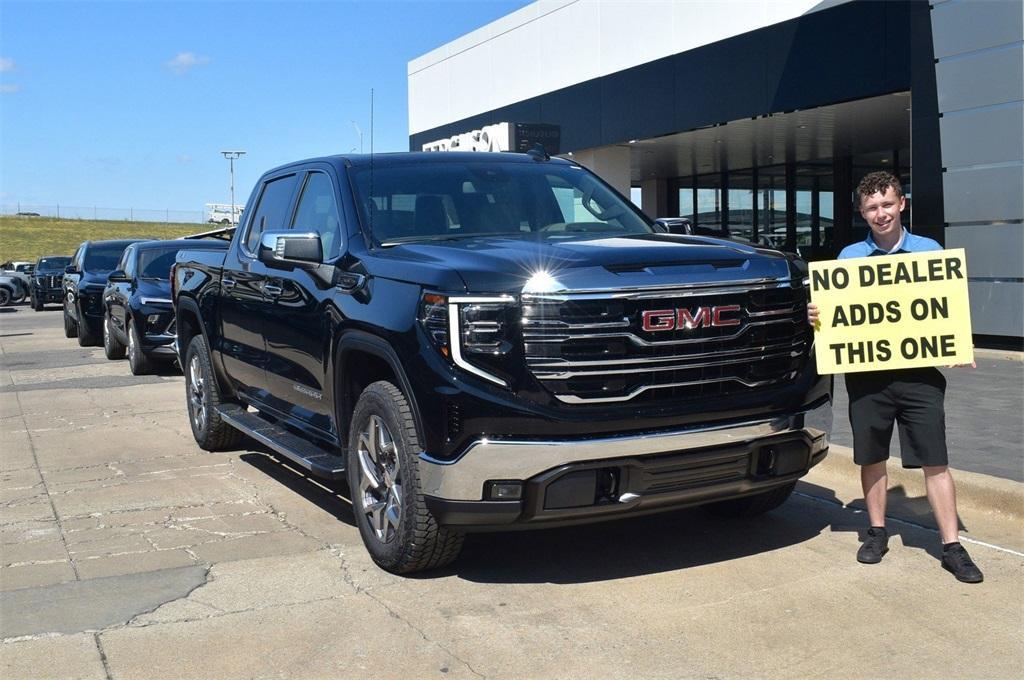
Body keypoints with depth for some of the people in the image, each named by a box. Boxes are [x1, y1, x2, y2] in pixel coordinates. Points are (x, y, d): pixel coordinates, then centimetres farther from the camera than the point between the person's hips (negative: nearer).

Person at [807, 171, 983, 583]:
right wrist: (815, 316, -12)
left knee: (935, 461, -2)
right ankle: (877, 532, 26)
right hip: (866, 374, 1)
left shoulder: (929, 252, 7)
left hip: (919, 373, -1)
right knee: (872, 458, 10)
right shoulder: (849, 256, 8)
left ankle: (952, 547, 5)